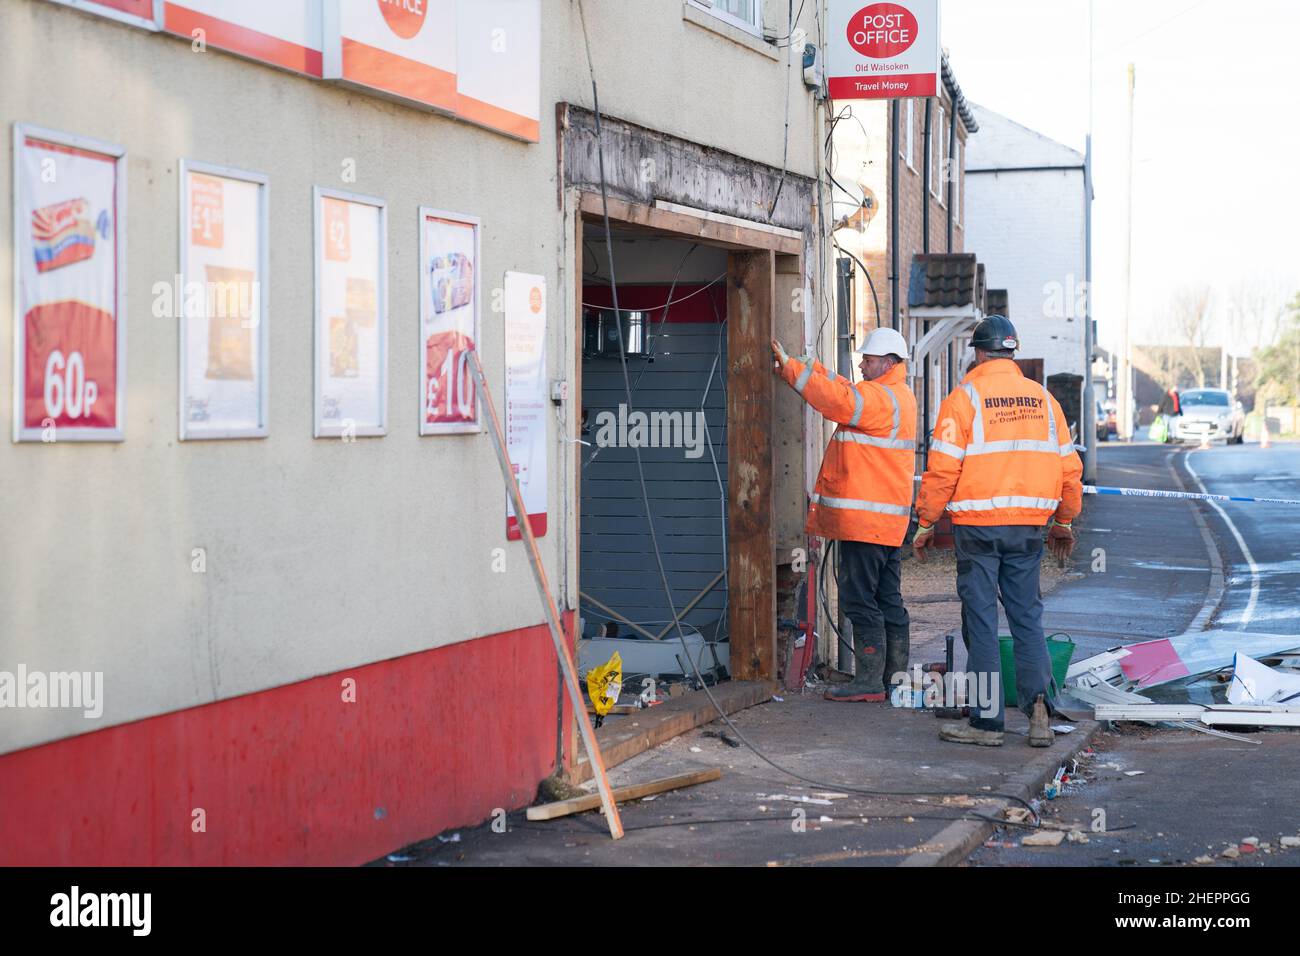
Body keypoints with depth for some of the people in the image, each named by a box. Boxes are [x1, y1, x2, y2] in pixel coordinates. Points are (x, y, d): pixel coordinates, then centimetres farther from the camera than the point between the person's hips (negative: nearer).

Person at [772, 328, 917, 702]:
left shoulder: (881, 398, -13)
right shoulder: (896, 396, 19)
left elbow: (838, 399, -26)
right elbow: (843, 391, 18)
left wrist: (792, 367, -19)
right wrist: (799, 366, 6)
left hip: (865, 519, -10)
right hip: (888, 521, 10)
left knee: (860, 600, -7)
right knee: (888, 600, 13)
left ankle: (869, 681, -7)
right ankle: (896, 677, 17)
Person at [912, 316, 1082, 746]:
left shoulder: (965, 396, -5)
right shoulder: (1042, 398, 9)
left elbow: (943, 468, -9)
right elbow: (1069, 467, 13)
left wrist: (925, 523, 1)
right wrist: (1063, 522, 25)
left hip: (978, 525, -4)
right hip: (1028, 526, 4)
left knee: (982, 621, 1)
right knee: (1027, 616, 13)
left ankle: (987, 721, 4)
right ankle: (1038, 703, -2)